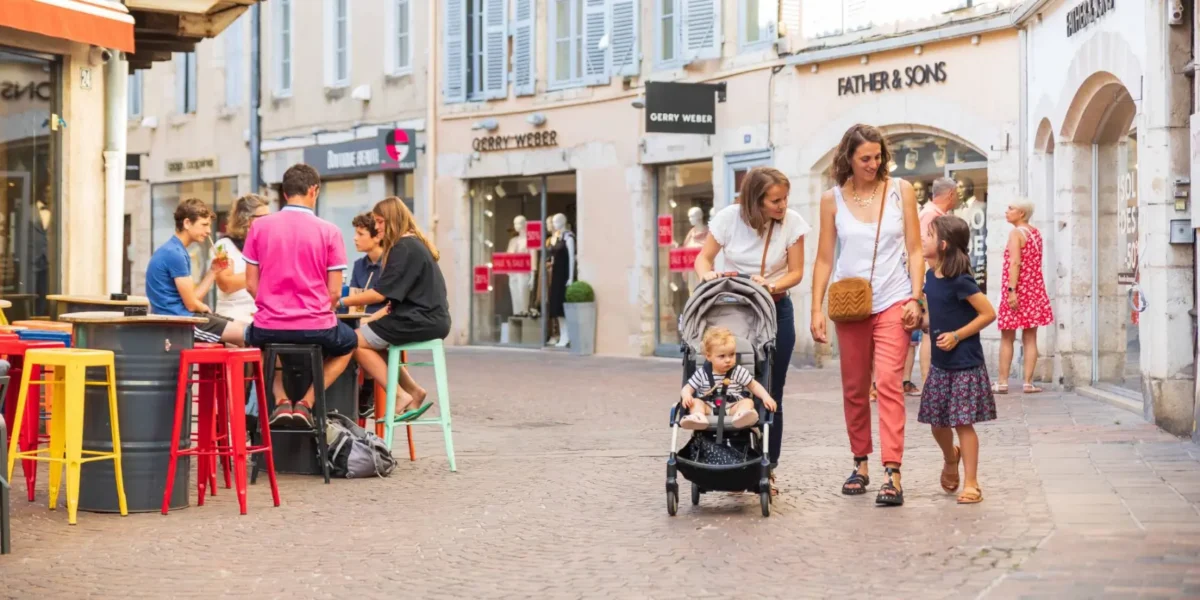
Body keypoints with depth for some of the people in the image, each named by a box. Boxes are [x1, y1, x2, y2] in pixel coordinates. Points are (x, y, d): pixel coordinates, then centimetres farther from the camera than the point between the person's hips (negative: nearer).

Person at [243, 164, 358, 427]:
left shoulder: (259, 226, -1)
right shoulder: (329, 231, -6)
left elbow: (251, 284, 2)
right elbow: (334, 292, -5)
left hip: (269, 328, 2)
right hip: (316, 329, -2)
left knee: (251, 337, 38)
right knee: (348, 343, 32)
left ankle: (281, 400, 16)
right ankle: (306, 402, 13)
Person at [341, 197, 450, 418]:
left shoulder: (403, 248, -13)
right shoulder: (416, 244, 18)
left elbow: (380, 293, -17)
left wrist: (342, 302, -9)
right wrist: (375, 316, 15)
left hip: (420, 321, -10)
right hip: (432, 319, 10)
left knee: (356, 341, -3)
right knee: (373, 342, 21)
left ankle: (400, 396, -4)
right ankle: (413, 392, 13)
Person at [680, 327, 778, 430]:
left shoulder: (739, 372, 7)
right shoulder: (702, 374, 6)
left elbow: (754, 386, 10)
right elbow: (687, 388, 9)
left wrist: (766, 397, -7)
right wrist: (686, 396, -15)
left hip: (732, 409, -1)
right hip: (710, 409, 1)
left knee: (748, 402, -24)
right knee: (696, 402, -21)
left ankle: (742, 415, -58)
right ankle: (698, 417, -52)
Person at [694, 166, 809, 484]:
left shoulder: (792, 223, -10)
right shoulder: (729, 218, -12)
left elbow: (795, 272, -3)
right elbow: (704, 258, -3)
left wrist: (771, 285, -23)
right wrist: (708, 276, -25)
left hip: (775, 309, 1)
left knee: (770, 394, 2)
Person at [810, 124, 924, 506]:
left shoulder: (900, 191, 2)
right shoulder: (832, 199, 3)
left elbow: (915, 251, 3)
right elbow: (824, 259, 6)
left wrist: (915, 298, -6)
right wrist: (817, 309, -1)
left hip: (892, 302, -2)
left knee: (889, 383, -14)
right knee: (854, 389, 8)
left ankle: (893, 474, -19)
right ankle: (860, 465, 23)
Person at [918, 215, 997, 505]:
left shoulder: (960, 280, -18)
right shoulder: (930, 277, 5)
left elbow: (989, 313, -16)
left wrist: (957, 335, -19)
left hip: (965, 363, -7)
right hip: (940, 362, 7)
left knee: (963, 422, -5)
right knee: (937, 422, 12)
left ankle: (971, 483, 3)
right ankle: (951, 458, 41)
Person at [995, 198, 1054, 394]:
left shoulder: (1016, 233, -9)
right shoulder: (1036, 233, 11)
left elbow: (1014, 263, -19)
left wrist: (1011, 290, -24)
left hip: (1017, 290, -6)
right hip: (1035, 288, 6)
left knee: (1007, 338, 2)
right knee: (1030, 339, 5)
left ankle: (1003, 382, 3)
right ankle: (1028, 382, 2)